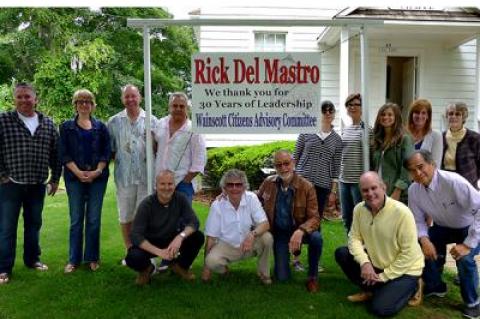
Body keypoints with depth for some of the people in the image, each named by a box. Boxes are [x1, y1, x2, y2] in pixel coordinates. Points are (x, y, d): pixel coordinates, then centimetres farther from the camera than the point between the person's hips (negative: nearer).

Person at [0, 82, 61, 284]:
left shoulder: (47, 123, 5)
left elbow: (55, 152, 10)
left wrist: (55, 178, 9)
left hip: (38, 185, 3)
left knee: (34, 224, 16)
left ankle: (32, 259, 31)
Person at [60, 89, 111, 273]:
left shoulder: (100, 127, 10)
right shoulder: (66, 127, 8)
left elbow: (106, 152, 3)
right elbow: (64, 154, 0)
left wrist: (97, 171, -11)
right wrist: (78, 172, -13)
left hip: (98, 177, 1)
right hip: (74, 178, 0)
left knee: (94, 219, 4)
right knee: (76, 220, 3)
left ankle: (92, 258, 14)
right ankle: (74, 259, 13)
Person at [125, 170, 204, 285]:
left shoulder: (180, 199, -14)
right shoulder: (147, 204, -21)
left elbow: (194, 222, -19)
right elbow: (135, 235, -25)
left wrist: (180, 236, -40)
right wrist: (158, 251, -38)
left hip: (172, 240, 2)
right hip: (150, 243, -2)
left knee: (198, 237, -22)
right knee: (133, 258, -32)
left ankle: (180, 266, 7)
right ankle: (147, 269, 8)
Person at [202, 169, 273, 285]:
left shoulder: (251, 198, -13)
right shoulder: (217, 205, -15)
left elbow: (265, 224, -18)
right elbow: (211, 237, -10)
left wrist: (252, 234, -41)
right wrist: (206, 267, -7)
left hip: (250, 244, 1)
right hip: (227, 246, -1)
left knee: (267, 238, -27)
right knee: (211, 261, -30)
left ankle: (263, 273, 0)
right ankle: (224, 268, 8)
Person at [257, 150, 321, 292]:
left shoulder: (307, 187, -18)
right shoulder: (268, 183, -8)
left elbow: (314, 217, -20)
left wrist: (300, 231, -41)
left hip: (298, 230, -1)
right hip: (279, 233, 2)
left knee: (316, 238, -35)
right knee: (282, 277, -5)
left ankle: (313, 276, -7)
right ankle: (284, 259, 33)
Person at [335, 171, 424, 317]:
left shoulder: (401, 212, -26)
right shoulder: (359, 209, -9)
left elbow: (409, 253, -23)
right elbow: (354, 238, -7)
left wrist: (384, 276, -18)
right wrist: (364, 262, -25)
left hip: (404, 270, -5)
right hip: (376, 263, 5)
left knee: (381, 308, -19)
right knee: (341, 253, -10)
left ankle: (410, 286, 10)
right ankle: (369, 289, 9)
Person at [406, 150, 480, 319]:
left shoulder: (453, 181, -35)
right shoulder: (413, 190, -16)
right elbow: (418, 220, -6)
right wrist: (424, 239, -27)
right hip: (444, 227, 6)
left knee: (464, 257, -29)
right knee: (419, 244, -14)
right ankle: (435, 286, 14)